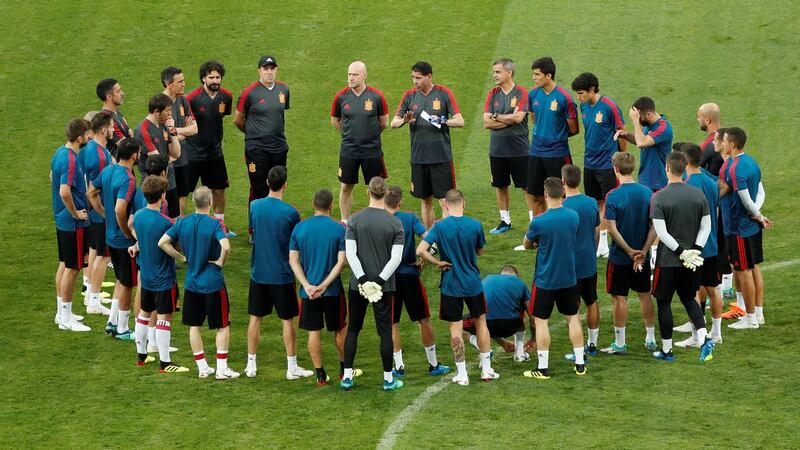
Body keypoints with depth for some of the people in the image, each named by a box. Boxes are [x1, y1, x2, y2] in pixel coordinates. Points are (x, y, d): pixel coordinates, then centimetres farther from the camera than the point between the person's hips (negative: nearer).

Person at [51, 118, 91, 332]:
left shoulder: (60, 152, 6)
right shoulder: (70, 160, -25)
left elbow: (53, 177, 22)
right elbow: (64, 192, -34)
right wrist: (75, 213, -19)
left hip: (62, 218, 10)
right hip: (73, 223, -10)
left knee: (64, 264, 18)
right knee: (72, 268, -2)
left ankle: (62, 312, 27)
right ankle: (66, 318, 4)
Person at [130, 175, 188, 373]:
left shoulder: (138, 216, -2)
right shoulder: (164, 222, -24)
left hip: (145, 275, 7)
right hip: (164, 278, -7)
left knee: (144, 313, 19)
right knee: (164, 318, -2)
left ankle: (141, 355, 29)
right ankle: (165, 362, 0)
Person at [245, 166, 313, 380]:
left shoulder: (255, 206, -5)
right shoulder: (290, 212, -15)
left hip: (258, 273, 3)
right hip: (282, 274, -3)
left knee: (255, 318, 13)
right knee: (288, 321, 6)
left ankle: (251, 365, 17)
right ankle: (292, 368, 11)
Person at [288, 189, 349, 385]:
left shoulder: (299, 228, -3)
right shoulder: (339, 229, -8)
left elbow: (293, 260, -5)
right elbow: (341, 261, -13)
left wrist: (307, 286, -10)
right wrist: (324, 285, -12)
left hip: (308, 290, 1)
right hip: (333, 289, -1)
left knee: (313, 332, 7)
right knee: (339, 330, 16)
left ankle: (320, 375, 9)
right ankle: (344, 368, 29)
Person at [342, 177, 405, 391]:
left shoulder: (354, 220, -5)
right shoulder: (395, 223, -6)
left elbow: (350, 253, -10)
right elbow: (396, 258, -11)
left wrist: (363, 279, -12)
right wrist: (379, 281, -10)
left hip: (358, 284, 1)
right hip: (384, 286, -1)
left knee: (353, 328, 13)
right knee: (385, 330, 6)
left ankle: (347, 376, 14)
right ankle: (388, 379, 10)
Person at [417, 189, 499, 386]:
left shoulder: (440, 226, -14)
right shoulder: (475, 225, -10)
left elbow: (420, 251, -22)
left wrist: (437, 262, -10)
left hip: (451, 286, -2)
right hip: (473, 284, 2)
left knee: (456, 328, 6)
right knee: (481, 322, 18)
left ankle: (462, 375, 10)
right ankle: (486, 370, 21)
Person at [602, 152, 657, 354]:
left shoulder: (613, 196, -15)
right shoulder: (647, 193, -2)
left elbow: (612, 229, -18)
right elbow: (654, 225, -5)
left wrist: (629, 251, -14)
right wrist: (643, 251, -8)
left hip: (619, 257, -4)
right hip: (642, 255, 4)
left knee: (619, 298, 4)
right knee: (645, 295, 16)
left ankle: (620, 343, 9)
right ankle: (651, 339, 24)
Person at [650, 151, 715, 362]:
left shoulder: (659, 197, -14)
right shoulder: (698, 194, 0)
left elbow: (661, 232, -18)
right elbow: (706, 227, -1)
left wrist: (682, 252, -15)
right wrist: (694, 250, -5)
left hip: (668, 260, -4)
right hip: (692, 262, 4)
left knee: (664, 302, 10)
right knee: (688, 298, 20)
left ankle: (666, 349, 15)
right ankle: (705, 339, 2)